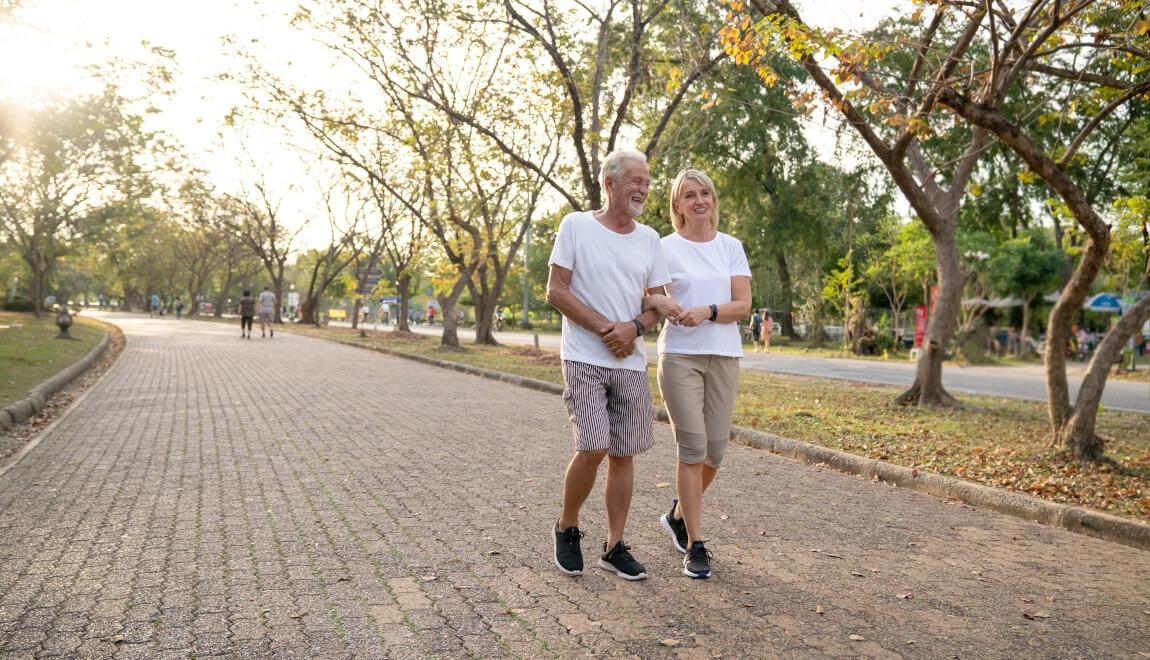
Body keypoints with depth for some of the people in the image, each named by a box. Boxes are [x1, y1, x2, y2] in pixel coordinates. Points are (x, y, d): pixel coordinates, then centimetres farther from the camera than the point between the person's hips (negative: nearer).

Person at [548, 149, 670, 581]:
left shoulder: (649, 239, 9)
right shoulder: (576, 226, -3)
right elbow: (555, 291, -7)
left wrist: (633, 328, -11)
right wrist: (606, 328, -14)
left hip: (631, 364, 5)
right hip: (584, 359, -4)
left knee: (623, 454, 6)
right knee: (593, 449, -13)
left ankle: (614, 548, 18)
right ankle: (566, 528, 13)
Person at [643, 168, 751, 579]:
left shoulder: (731, 247, 9)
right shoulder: (666, 248, 2)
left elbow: (743, 305, 0)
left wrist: (707, 311, -18)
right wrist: (659, 302, -21)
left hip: (724, 357, 3)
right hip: (680, 356, -3)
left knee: (715, 452, 6)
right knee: (693, 449, -6)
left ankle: (678, 516, 32)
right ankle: (695, 546, 5)